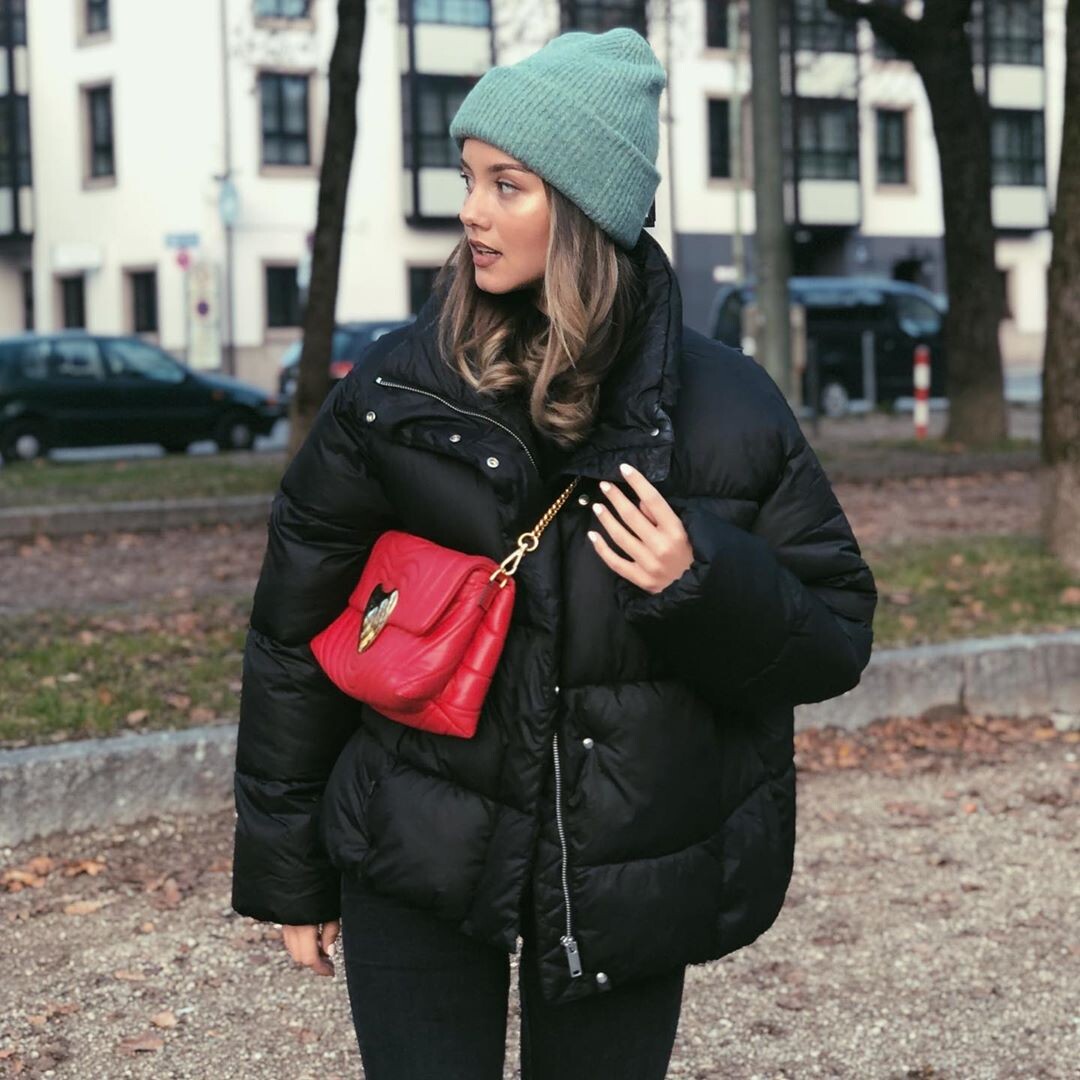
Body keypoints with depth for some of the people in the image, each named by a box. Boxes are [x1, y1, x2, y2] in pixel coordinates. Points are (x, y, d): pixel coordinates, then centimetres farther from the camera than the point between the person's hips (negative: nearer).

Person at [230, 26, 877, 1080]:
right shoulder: (399, 389, -6)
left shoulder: (725, 408, -6)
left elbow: (835, 638, 1)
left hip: (627, 868, 1)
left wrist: (704, 587, -20)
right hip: (419, 864, 0)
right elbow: (293, 634, 2)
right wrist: (288, 870, 5)